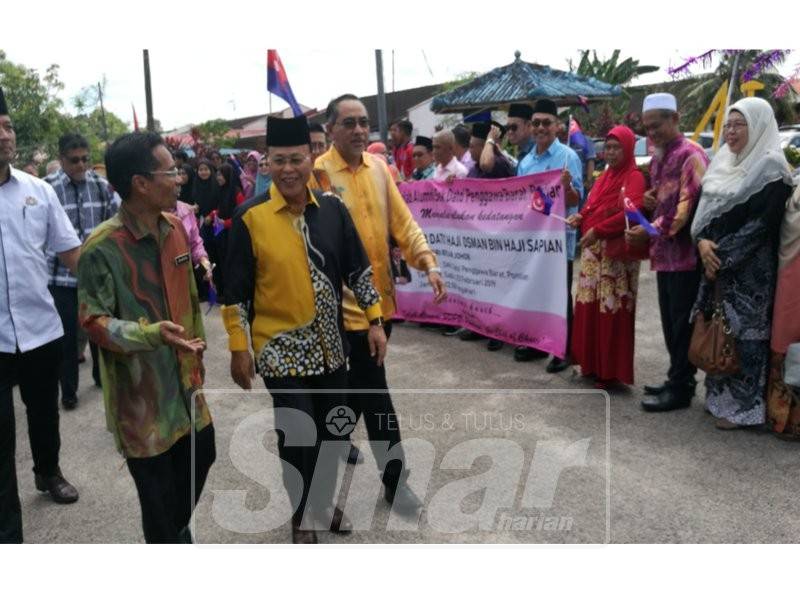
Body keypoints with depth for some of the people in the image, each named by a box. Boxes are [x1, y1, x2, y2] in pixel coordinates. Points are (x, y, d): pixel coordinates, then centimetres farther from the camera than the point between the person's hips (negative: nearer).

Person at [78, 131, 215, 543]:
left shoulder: (175, 227, 1)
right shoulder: (101, 248, -21)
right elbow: (93, 322, -20)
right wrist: (151, 334, -35)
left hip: (183, 375, 7)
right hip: (139, 388, -7)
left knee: (200, 457, 21)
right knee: (157, 488, 6)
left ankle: (177, 530, 48)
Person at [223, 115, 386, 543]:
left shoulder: (332, 208, -1)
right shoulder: (250, 217, -11)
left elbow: (358, 268, 6)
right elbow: (236, 290, -7)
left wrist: (375, 321, 2)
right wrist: (238, 348, -8)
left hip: (329, 346, 4)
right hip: (280, 350, -4)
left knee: (331, 432, 16)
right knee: (297, 436, 2)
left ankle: (323, 503, 40)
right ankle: (303, 517, 28)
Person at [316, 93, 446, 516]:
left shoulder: (378, 168, 8)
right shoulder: (318, 173, -11)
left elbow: (402, 222, 6)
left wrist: (428, 263, -8)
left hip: (382, 297, 7)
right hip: (347, 303, -6)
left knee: (361, 384, 21)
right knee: (375, 392, 0)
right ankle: (395, 479, 14)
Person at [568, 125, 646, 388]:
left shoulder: (635, 177, -6)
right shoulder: (604, 176, 19)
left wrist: (597, 230, -21)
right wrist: (579, 217, -1)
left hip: (616, 253, -8)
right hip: (592, 250, 8)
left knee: (611, 312, -5)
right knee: (589, 307, 9)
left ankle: (611, 371, 2)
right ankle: (592, 363, 20)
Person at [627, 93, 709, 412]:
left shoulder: (691, 155, -11)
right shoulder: (657, 160, 17)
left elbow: (689, 206, -19)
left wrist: (652, 231, -23)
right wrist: (649, 203, 5)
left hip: (685, 255, -9)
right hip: (664, 254, 9)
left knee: (682, 323, -2)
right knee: (670, 322, 15)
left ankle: (681, 388, 6)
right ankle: (677, 379, 26)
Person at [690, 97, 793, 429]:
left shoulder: (771, 169, -9)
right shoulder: (722, 163, 12)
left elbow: (762, 223, -16)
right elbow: (703, 208, 11)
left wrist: (724, 256, -16)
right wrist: (702, 241, -7)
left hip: (750, 269, -7)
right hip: (716, 264, 7)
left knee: (743, 333, -3)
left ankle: (743, 405, 8)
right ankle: (719, 395, 23)